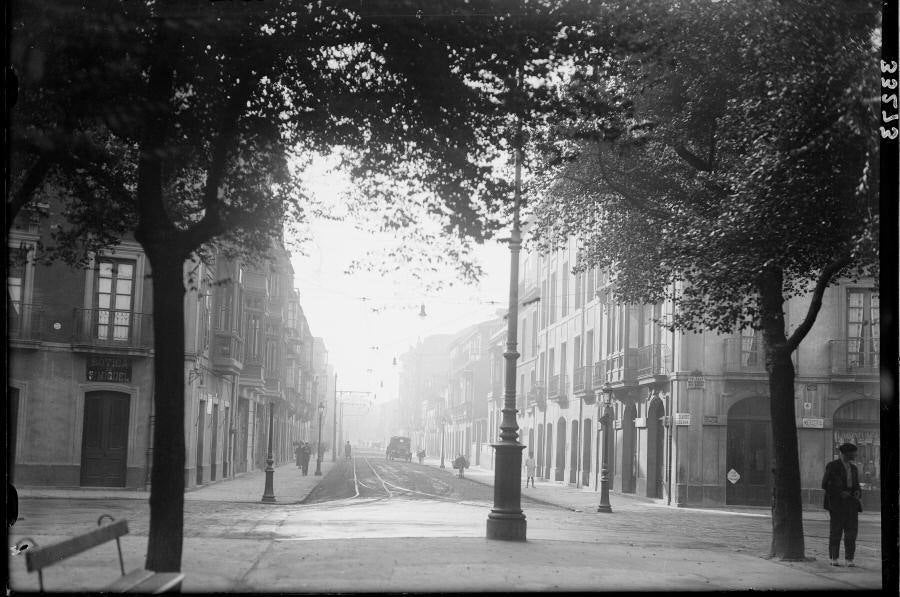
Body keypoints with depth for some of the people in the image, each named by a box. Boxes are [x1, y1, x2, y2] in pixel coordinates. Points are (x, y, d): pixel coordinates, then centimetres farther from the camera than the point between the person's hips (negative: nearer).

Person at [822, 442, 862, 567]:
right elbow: (825, 485, -6)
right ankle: (833, 559, 6)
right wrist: (839, 493, -17)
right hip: (837, 502, -5)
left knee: (851, 530, -3)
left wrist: (858, 492, -4)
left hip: (851, 503, 5)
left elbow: (856, 485, 20)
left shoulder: (853, 468, 15)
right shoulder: (832, 466, -4)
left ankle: (849, 559, -2)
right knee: (836, 530, -3)